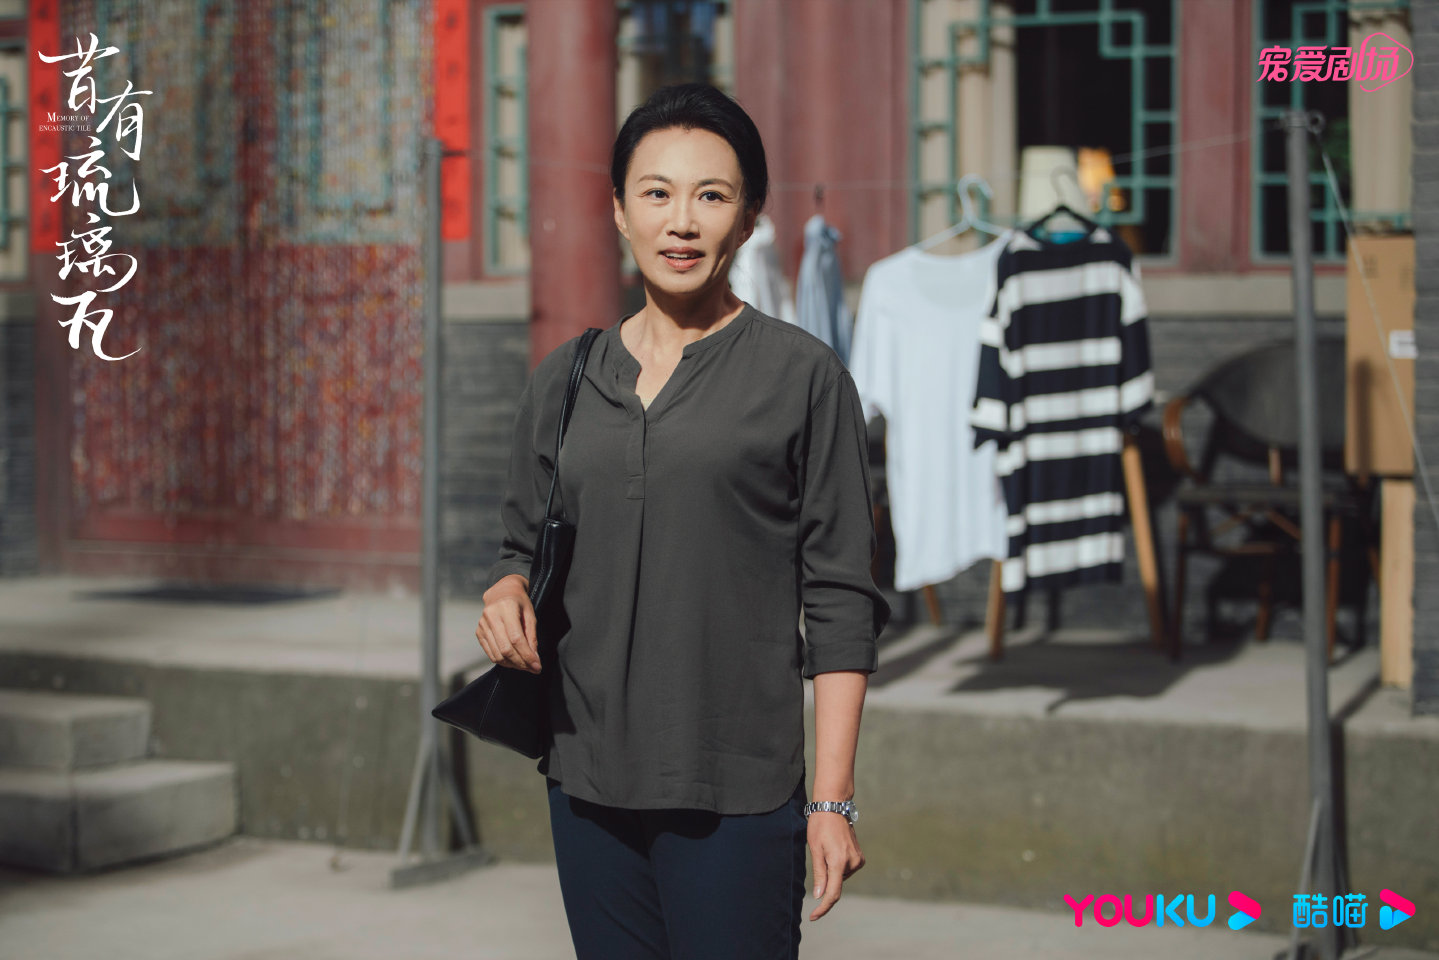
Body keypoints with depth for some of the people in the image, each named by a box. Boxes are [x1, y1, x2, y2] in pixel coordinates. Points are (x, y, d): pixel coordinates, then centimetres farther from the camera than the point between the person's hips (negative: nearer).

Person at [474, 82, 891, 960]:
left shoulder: (802, 377, -2)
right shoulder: (564, 380, 10)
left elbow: (841, 600, -4)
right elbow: (524, 543, 21)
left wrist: (833, 799, -8)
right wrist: (508, 593, -3)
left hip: (735, 793, -4)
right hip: (588, 782, 4)